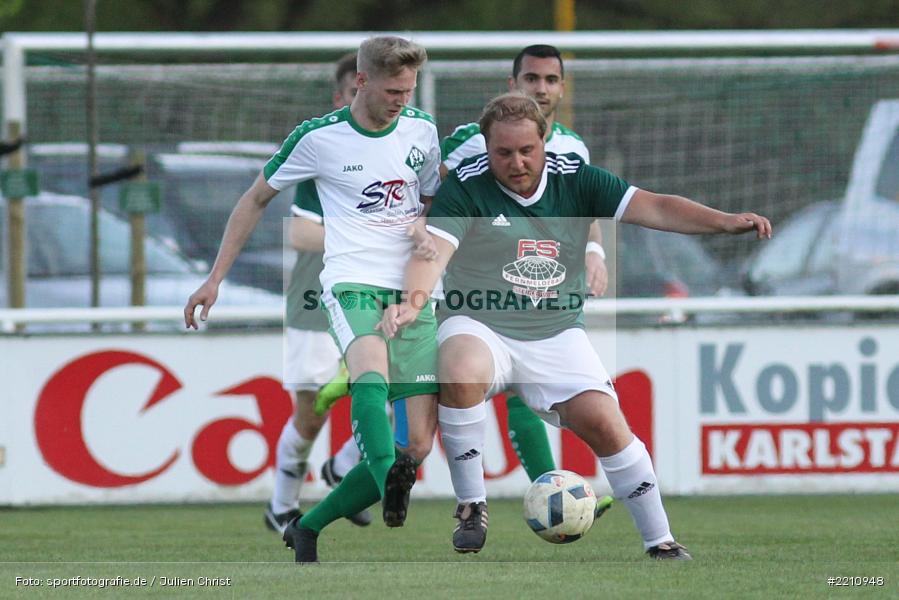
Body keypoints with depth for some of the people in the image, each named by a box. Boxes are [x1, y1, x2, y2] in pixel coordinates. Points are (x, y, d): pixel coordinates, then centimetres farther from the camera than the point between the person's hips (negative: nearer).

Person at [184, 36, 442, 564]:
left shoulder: (420, 130, 10)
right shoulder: (319, 138, -1)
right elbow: (257, 199, 12)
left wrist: (426, 231, 2)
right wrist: (215, 278, 11)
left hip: (413, 293, 4)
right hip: (351, 281, -4)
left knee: (419, 445, -6)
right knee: (372, 368, -39)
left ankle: (308, 529, 8)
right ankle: (390, 481, -65)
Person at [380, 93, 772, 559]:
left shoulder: (574, 179, 0)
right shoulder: (465, 187, -8)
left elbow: (652, 208, -8)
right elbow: (435, 250, -21)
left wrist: (725, 221, -22)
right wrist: (411, 301, -42)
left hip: (557, 333, 2)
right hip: (479, 325, -2)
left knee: (603, 422, -14)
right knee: (461, 374, -35)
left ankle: (660, 542, 1)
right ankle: (471, 506, -18)